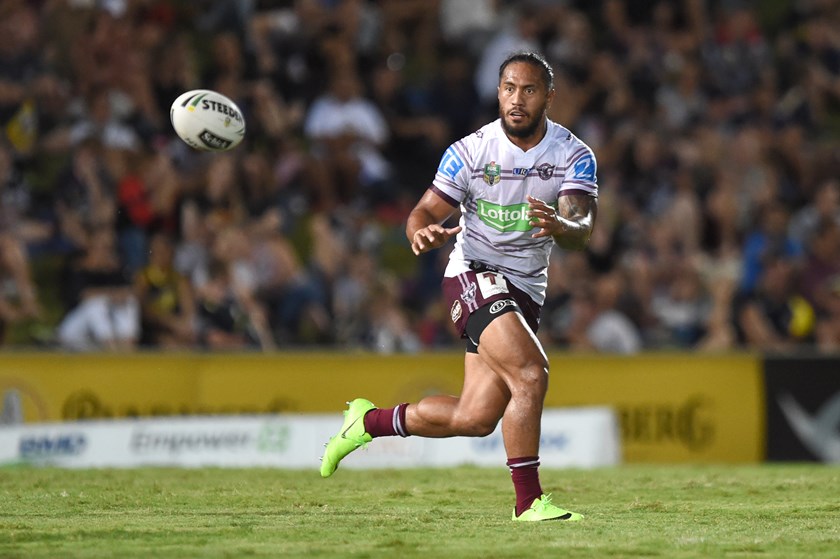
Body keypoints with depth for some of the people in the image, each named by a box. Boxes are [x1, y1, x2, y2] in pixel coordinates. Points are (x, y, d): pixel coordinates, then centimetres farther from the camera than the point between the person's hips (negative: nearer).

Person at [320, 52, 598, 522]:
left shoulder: (575, 156, -5)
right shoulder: (470, 151, -9)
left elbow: (582, 233, -19)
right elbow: (424, 213, -6)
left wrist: (560, 226, -43)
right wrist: (425, 233, -31)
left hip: (527, 290, 4)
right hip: (474, 276, -4)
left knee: (476, 419, 3)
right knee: (531, 373, -27)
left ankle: (370, 421, 26)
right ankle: (528, 500, -18)